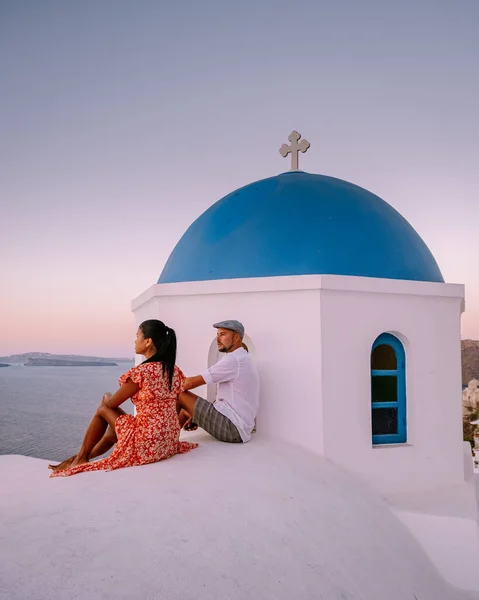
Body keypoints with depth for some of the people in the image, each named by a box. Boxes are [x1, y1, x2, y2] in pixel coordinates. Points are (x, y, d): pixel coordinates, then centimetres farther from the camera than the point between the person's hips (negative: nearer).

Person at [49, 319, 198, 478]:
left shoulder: (141, 372, -17)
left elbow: (111, 403, -4)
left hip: (146, 444, -7)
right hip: (170, 443, 7)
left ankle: (81, 458, 29)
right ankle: (81, 458, 49)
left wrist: (106, 398, 20)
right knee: (111, 433, 30)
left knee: (103, 408, 14)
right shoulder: (174, 371, 4)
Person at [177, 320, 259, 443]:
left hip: (231, 428, -10)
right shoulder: (242, 359, 16)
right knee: (185, 409, 19)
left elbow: (191, 383, -15)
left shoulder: (234, 359, -16)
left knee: (179, 395, -5)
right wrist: (196, 416, 14)